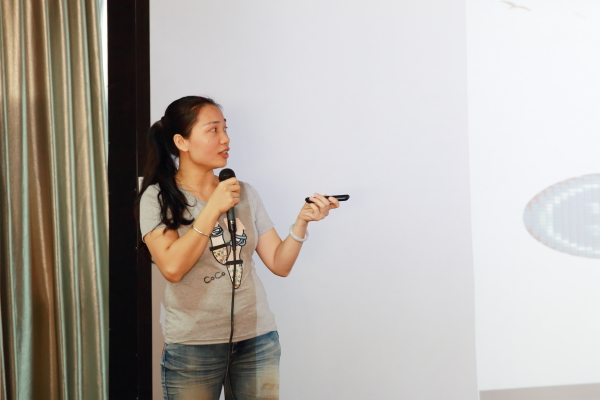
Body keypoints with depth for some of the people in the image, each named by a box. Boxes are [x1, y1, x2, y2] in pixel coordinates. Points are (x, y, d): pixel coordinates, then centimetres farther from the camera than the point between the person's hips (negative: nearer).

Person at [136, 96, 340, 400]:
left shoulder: (245, 193, 7)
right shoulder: (158, 196, -4)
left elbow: (280, 264, 5)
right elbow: (172, 267, -18)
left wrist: (301, 221, -11)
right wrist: (213, 208, -16)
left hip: (258, 339, 4)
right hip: (193, 345, -3)